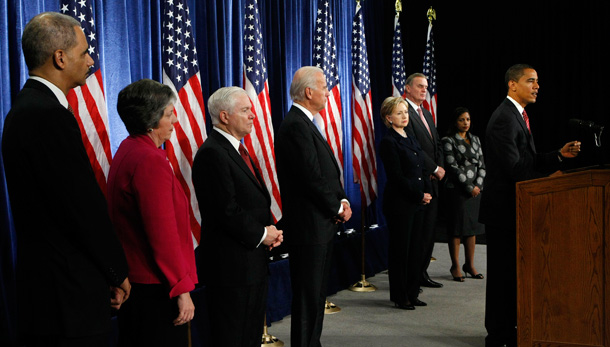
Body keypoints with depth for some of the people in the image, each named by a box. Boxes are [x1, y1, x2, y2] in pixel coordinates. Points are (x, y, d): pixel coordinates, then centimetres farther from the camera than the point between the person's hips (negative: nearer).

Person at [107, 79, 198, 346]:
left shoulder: (127, 150, 12)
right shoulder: (150, 161, -19)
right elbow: (163, 233, -22)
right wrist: (181, 289, -17)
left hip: (133, 280, 10)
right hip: (154, 286, -10)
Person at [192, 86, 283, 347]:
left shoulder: (238, 149, 15)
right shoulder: (212, 154, -17)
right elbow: (227, 211, -22)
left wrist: (271, 229, 3)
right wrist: (261, 234, -11)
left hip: (255, 262, 10)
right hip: (231, 265, -10)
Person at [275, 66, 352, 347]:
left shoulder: (304, 123, 15)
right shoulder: (296, 126, -18)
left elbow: (327, 172, 17)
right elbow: (313, 178, -22)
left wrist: (342, 200, 2)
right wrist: (338, 208, -9)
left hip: (320, 224, 10)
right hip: (309, 226, -10)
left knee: (316, 293, 17)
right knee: (308, 296, -3)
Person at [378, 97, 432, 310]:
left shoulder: (411, 140, 16)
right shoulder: (388, 142, -10)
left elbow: (422, 170, 18)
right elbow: (397, 176, -15)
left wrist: (428, 192, 2)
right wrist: (419, 195, -12)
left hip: (417, 203, 8)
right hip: (399, 203, -8)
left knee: (416, 249, 10)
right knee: (400, 249, -1)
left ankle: (411, 293, 19)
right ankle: (400, 297, 8)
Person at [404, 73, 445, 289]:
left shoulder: (427, 114, 20)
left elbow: (437, 145, 20)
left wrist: (440, 169, 3)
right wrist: (435, 169, -11)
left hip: (431, 181, 9)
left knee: (429, 229, 9)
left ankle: (421, 273, 16)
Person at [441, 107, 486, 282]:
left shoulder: (475, 139, 14)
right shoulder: (448, 141, -4)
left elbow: (482, 165, 11)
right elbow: (452, 167, -10)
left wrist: (478, 185, -4)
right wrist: (469, 187, -11)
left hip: (475, 189, 6)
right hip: (456, 189, -6)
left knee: (472, 227, 9)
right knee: (456, 228, -1)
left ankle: (470, 265, 17)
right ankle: (455, 266, 7)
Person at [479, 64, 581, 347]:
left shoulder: (518, 116, 16)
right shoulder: (504, 119, -16)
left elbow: (530, 162, 14)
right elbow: (515, 168, -23)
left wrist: (559, 155, 1)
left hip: (515, 208, 10)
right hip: (503, 208, -10)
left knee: (512, 272, 14)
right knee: (502, 272, -2)